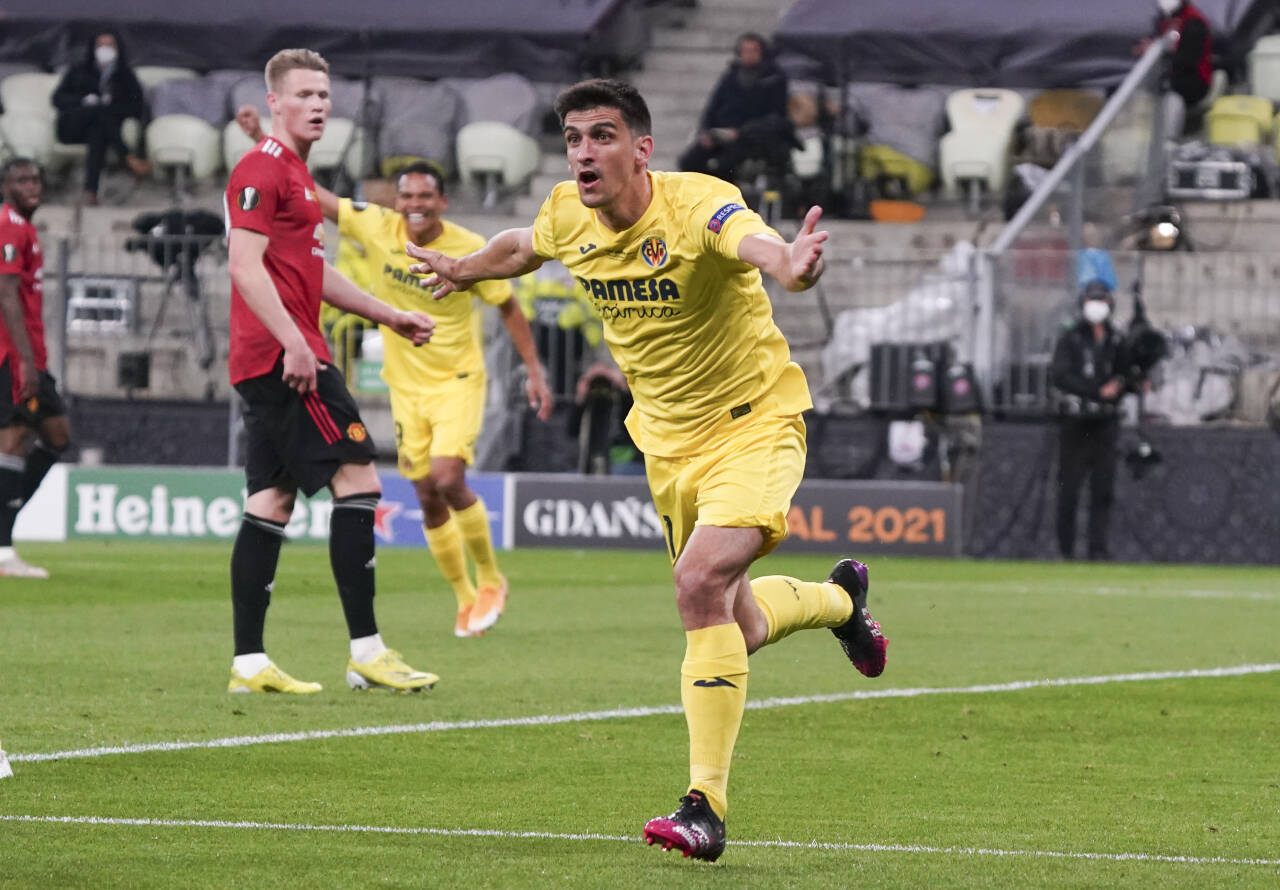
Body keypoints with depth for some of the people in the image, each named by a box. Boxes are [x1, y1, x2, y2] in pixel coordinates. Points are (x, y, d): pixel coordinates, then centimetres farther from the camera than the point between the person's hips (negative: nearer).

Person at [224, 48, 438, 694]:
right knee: (357, 478, -12)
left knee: (272, 501, 7)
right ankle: (366, 652, -13)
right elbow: (245, 265, -18)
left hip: (276, 362, 10)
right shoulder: (262, 170, -9)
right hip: (284, 355, -10)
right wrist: (293, 342, -25)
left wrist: (389, 316, 29)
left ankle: (249, 663, 6)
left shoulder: (296, 175, 22)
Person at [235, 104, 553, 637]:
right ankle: (466, 600, 20)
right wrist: (261, 139, -10)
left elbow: (508, 309, -1)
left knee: (448, 480, -21)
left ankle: (490, 581, 0)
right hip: (406, 385, 4)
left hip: (458, 381, -4)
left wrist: (535, 371, -4)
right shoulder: (377, 228, -9)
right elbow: (309, 193, -4)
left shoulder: (470, 251, -14)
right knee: (429, 500, 4)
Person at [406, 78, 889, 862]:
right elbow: (525, 246, 19)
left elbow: (755, 241, -51)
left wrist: (789, 264, -73)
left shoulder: (697, 206, -27)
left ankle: (707, 807, -24)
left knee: (701, 580, -29)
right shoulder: (569, 216, -8)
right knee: (735, 627, 15)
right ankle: (840, 599, 51)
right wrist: (465, 269, 33)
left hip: (753, 422, -7)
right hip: (668, 438, 7)